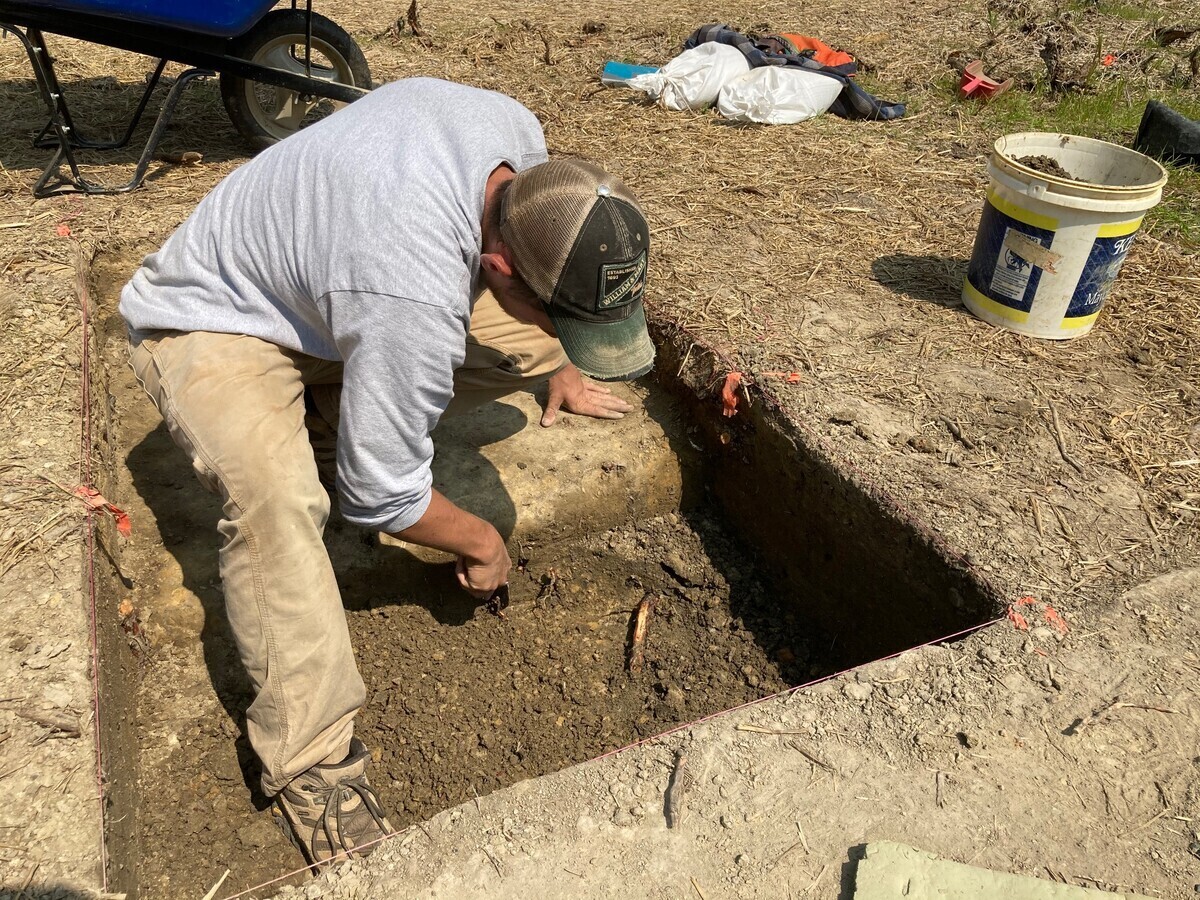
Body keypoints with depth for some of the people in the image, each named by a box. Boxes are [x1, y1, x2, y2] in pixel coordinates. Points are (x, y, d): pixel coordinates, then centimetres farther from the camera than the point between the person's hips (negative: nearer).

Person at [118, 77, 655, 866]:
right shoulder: (418, 299, -43)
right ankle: (311, 759, -19)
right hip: (212, 323, -7)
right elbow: (380, 498, -29)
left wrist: (558, 367, 12)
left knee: (538, 348, -5)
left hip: (319, 274, 7)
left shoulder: (518, 134, -20)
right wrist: (480, 541, -11)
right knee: (275, 499, -36)